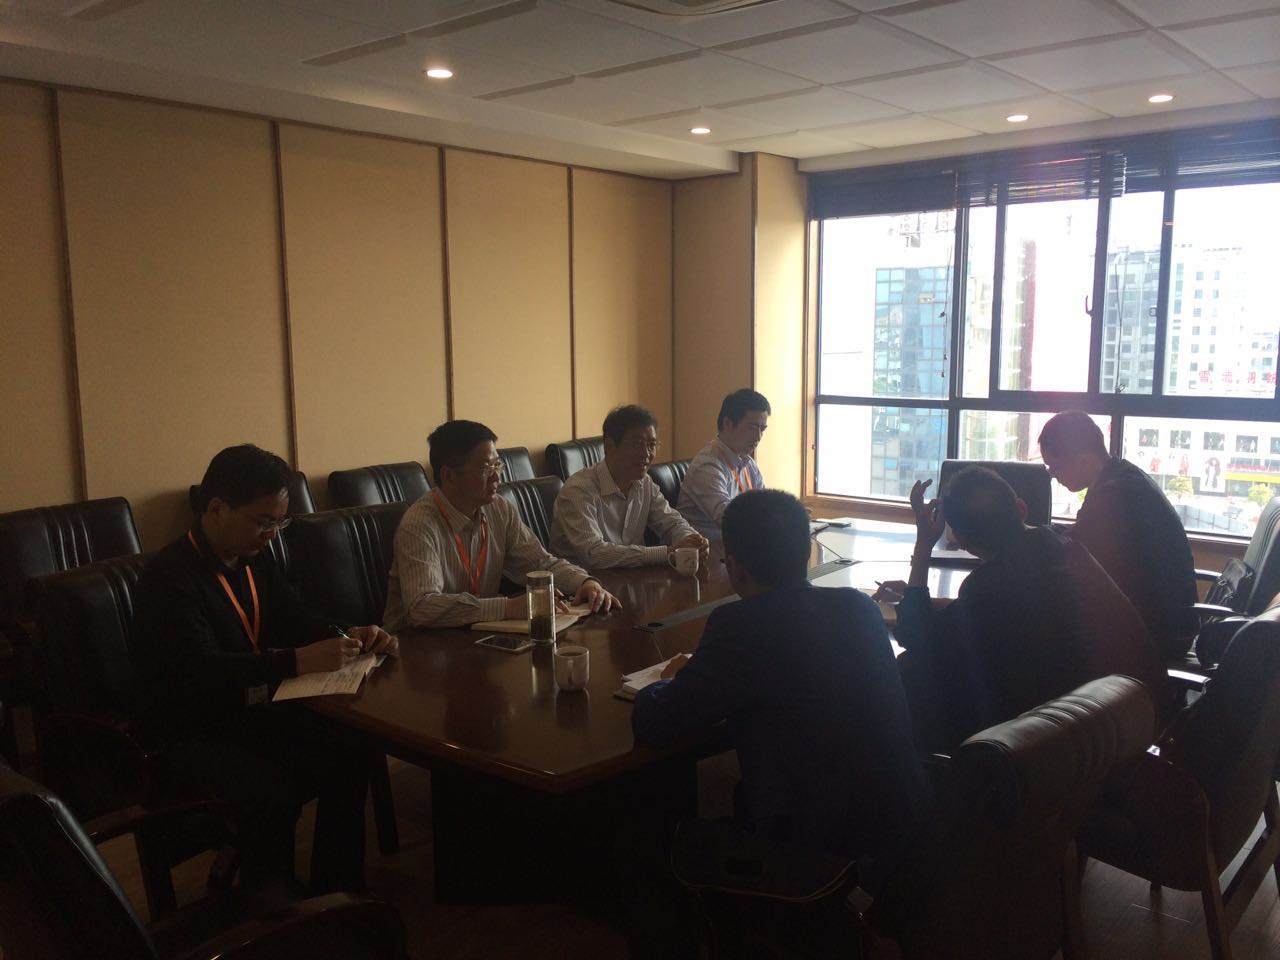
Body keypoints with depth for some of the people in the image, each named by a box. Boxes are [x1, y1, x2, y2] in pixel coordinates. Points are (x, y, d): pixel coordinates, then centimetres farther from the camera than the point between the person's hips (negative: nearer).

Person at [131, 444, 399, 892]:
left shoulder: (253, 560, 6)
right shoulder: (170, 575, -19)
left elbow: (294, 616, 13)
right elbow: (201, 669, -32)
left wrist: (349, 637, -9)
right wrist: (300, 661, -41)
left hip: (251, 713, 7)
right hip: (189, 736, -7)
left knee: (350, 754, -13)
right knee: (274, 791, -31)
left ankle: (339, 893, 2)